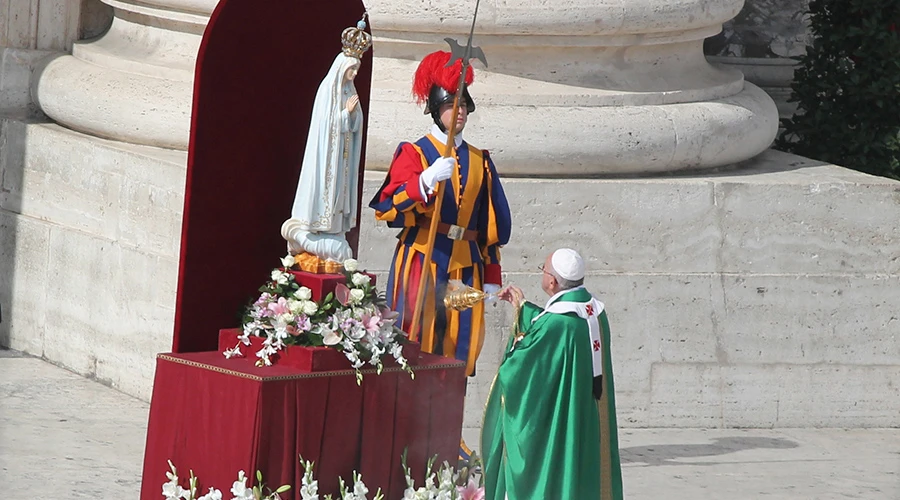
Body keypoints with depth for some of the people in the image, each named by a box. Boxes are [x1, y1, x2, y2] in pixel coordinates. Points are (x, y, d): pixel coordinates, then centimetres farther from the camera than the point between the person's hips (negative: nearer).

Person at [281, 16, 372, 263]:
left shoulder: (348, 91, 12)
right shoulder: (328, 90, -9)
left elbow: (355, 125, 10)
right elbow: (325, 123, -12)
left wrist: (354, 113, -10)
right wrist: (346, 112, -20)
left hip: (343, 156, 7)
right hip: (326, 152, -7)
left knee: (339, 190, 5)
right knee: (325, 186, -9)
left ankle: (334, 236, 5)